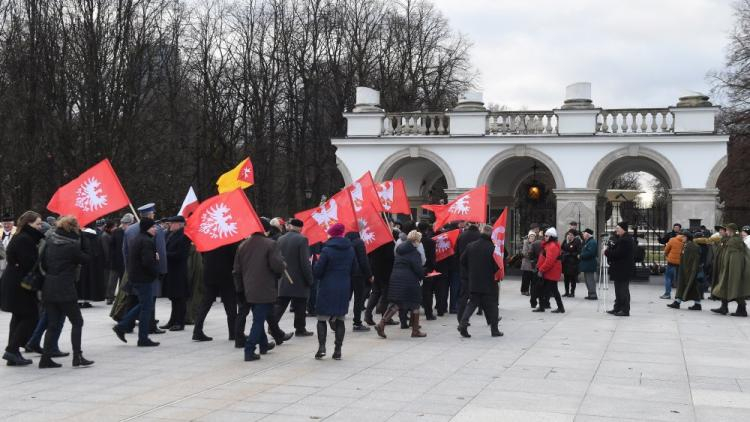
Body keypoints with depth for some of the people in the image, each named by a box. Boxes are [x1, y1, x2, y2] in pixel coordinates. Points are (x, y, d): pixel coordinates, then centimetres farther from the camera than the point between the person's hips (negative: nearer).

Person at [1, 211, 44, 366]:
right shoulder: (25, 239, -17)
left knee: (19, 317, 14)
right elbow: (30, 263, -21)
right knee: (30, 317, -5)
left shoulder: (19, 237, 16)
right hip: (20, 285, -10)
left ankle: (13, 353, 16)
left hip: (13, 284, 10)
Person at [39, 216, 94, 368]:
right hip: (65, 289, -6)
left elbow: (43, 262, 9)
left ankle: (46, 358, 10)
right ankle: (77, 356, 3)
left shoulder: (50, 241, 4)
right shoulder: (72, 246, -15)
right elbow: (85, 259, -2)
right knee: (77, 322, 6)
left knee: (52, 324, 12)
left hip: (48, 288, 6)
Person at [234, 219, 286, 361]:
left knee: (258, 318, 22)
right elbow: (277, 265, -19)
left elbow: (236, 270, 11)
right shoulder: (270, 244, -11)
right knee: (259, 320, -3)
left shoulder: (243, 245, 8)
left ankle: (263, 344, 36)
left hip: (249, 290, 6)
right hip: (265, 290, -6)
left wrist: (240, 290, 17)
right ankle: (249, 350, -9)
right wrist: (283, 268, 4)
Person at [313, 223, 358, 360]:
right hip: (344, 289, 4)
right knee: (340, 319, 9)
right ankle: (338, 350, 8)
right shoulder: (350, 250, 4)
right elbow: (354, 270, 11)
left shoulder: (327, 250, -12)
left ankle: (322, 346, -9)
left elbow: (317, 271, -11)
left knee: (322, 319, 4)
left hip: (327, 289, -4)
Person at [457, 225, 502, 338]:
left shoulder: (470, 246, 1)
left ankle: (463, 324, -6)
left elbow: (462, 261, 6)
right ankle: (494, 330, 13)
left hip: (474, 282, 4)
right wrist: (497, 275, 7)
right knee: (491, 305, 7)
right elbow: (497, 265, -12)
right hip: (489, 282, -4)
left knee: (472, 303, 11)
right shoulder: (492, 248, -13)